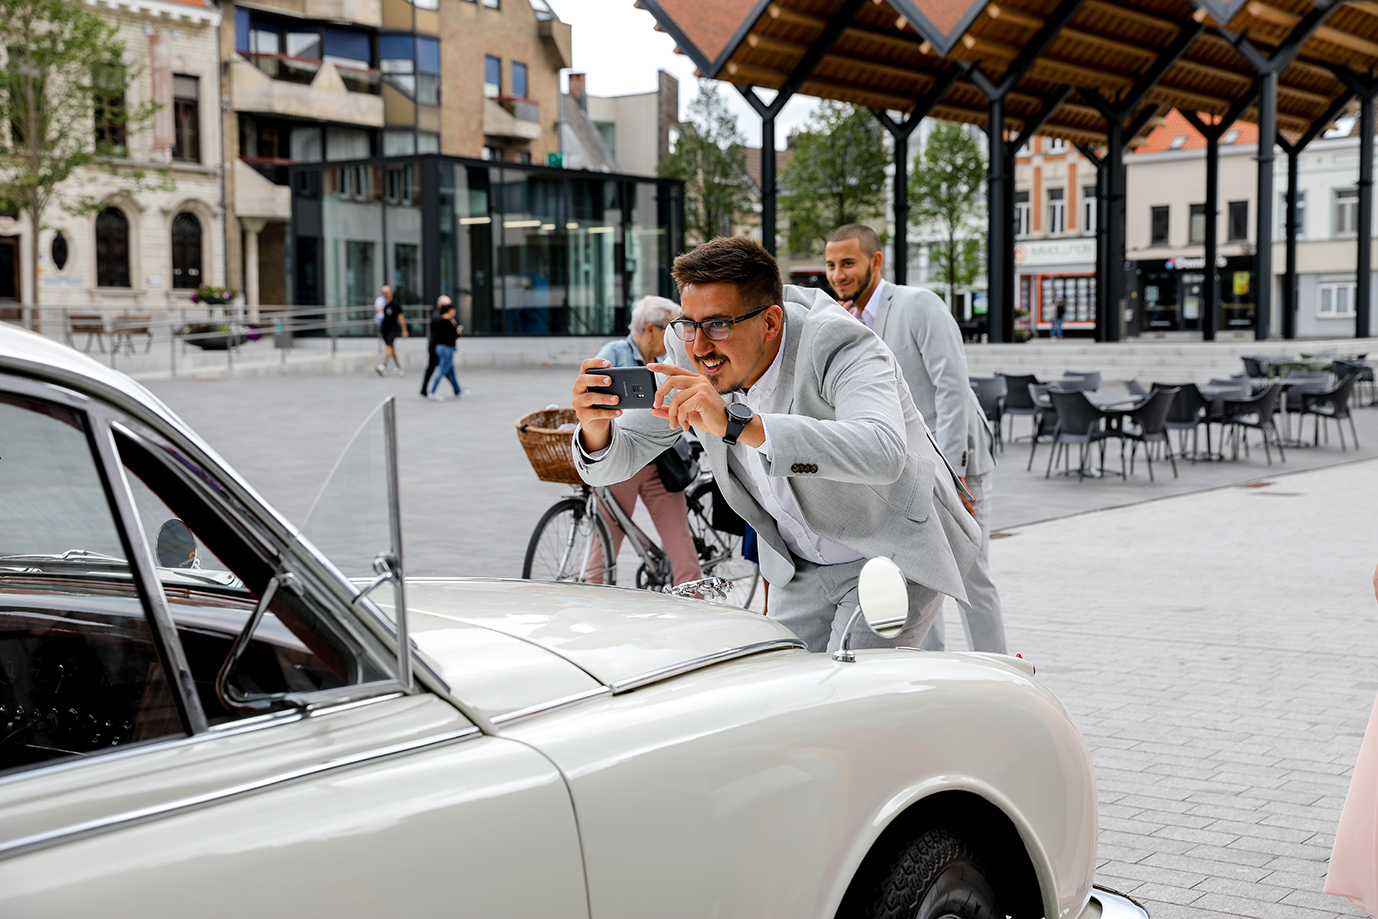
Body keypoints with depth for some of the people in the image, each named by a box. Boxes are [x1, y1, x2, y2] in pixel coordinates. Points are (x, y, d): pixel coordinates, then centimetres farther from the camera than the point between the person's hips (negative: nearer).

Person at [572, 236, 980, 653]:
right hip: (801, 571, 6)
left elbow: (883, 453, -49)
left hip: (893, 555, -6)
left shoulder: (840, 346, -30)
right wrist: (596, 428, -34)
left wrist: (738, 422, -56)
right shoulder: (689, 353, -12)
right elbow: (618, 460, -7)